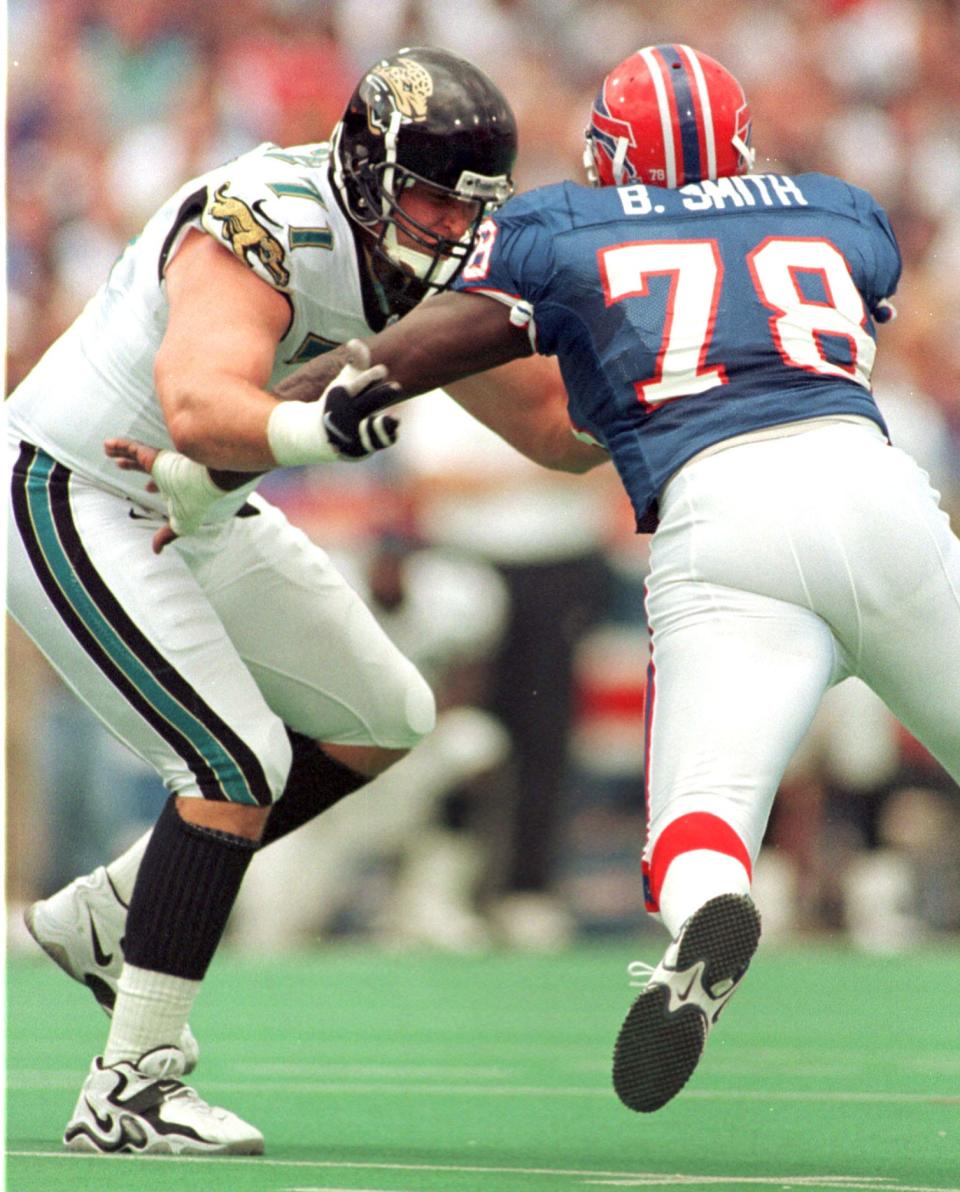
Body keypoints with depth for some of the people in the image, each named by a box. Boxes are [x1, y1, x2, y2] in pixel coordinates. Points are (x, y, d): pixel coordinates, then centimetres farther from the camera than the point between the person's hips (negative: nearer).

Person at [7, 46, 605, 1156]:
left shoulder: (432, 271, -3)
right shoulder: (261, 229, -29)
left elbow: (560, 431, 2)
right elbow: (199, 410, -46)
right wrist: (317, 429, -64)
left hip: (192, 513, 10)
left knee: (383, 723, 15)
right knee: (239, 761, -20)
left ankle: (102, 917, 21)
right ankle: (129, 1089, -16)